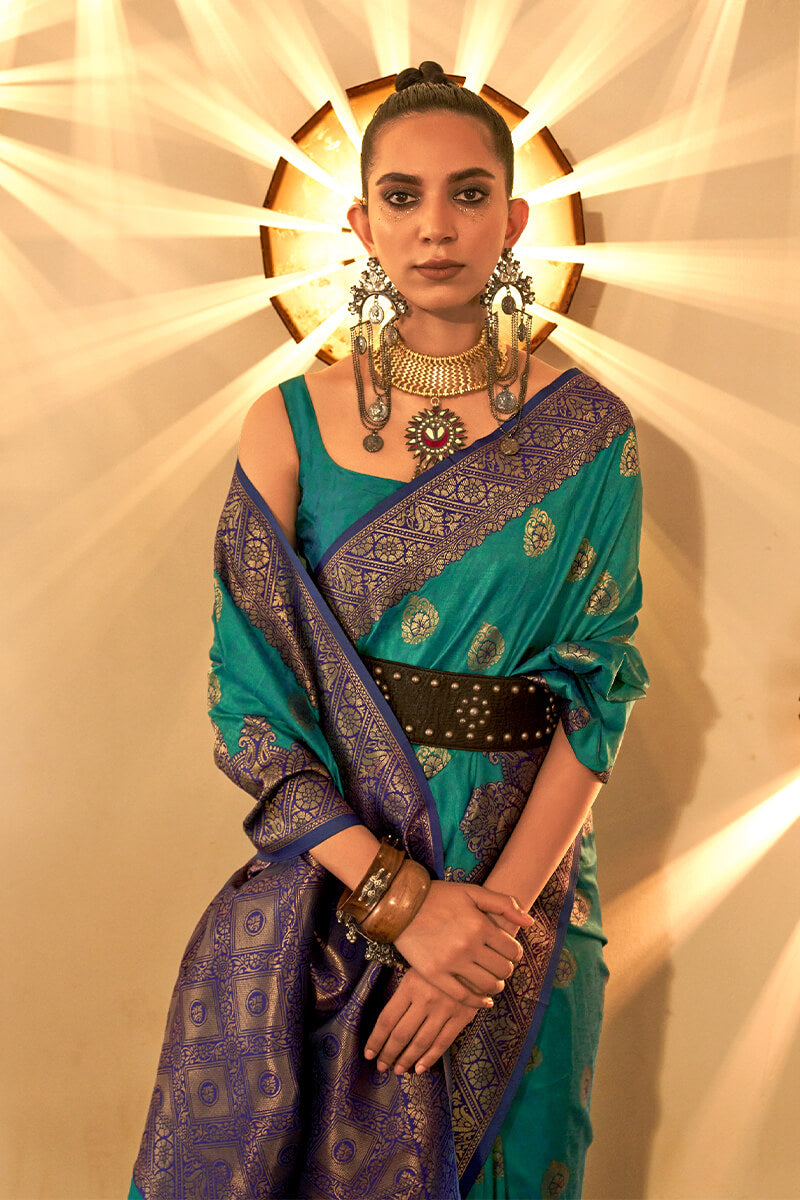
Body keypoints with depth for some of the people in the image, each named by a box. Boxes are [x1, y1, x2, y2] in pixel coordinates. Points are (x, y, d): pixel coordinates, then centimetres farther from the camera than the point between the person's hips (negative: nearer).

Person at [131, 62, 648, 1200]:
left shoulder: (588, 431, -4)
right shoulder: (290, 422, -4)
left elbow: (599, 689, -6)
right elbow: (247, 692, -8)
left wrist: (497, 908, -17)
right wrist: (399, 893, -17)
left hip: (520, 874, 0)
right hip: (323, 872, 0)